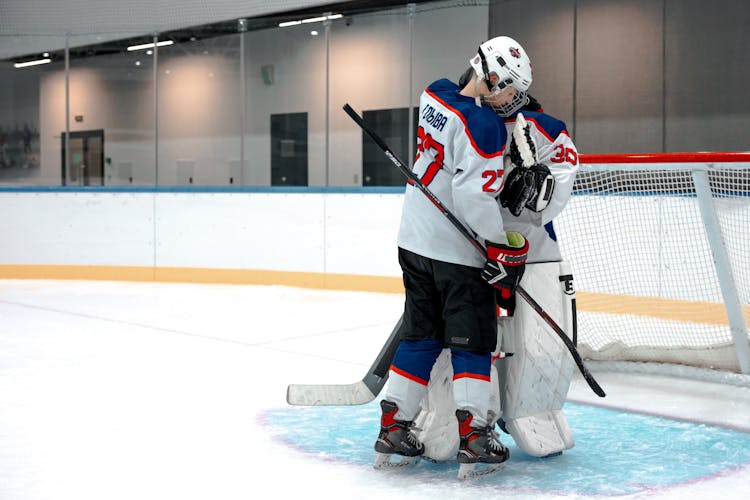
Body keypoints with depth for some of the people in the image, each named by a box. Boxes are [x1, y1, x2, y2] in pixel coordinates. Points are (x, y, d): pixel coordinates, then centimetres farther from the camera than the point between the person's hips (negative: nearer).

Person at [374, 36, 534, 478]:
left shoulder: (435, 95, 4)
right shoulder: (483, 124, -19)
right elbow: (475, 197, -24)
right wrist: (505, 248, -16)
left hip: (415, 240, 8)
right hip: (458, 251, -8)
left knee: (421, 335, 14)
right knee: (473, 340, 2)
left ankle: (393, 431, 16)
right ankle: (474, 440, 1)